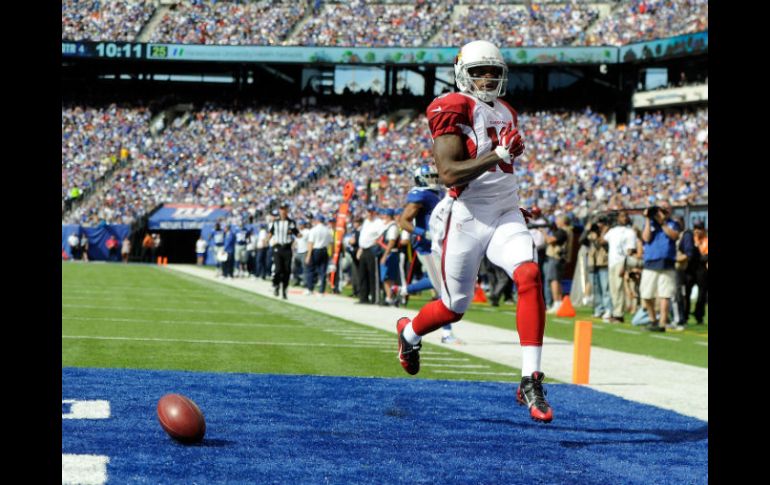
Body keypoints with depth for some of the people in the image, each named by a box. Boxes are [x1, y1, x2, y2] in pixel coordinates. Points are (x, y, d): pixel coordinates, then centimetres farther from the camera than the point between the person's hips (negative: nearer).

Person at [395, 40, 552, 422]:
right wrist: (499, 154, -29)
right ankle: (409, 332, 45)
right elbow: (449, 174, -23)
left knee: (529, 276, -22)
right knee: (455, 307, 8)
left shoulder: (504, 113, 13)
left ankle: (530, 381, -21)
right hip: (467, 217, -5)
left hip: (505, 212, 5)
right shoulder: (453, 110, -12)